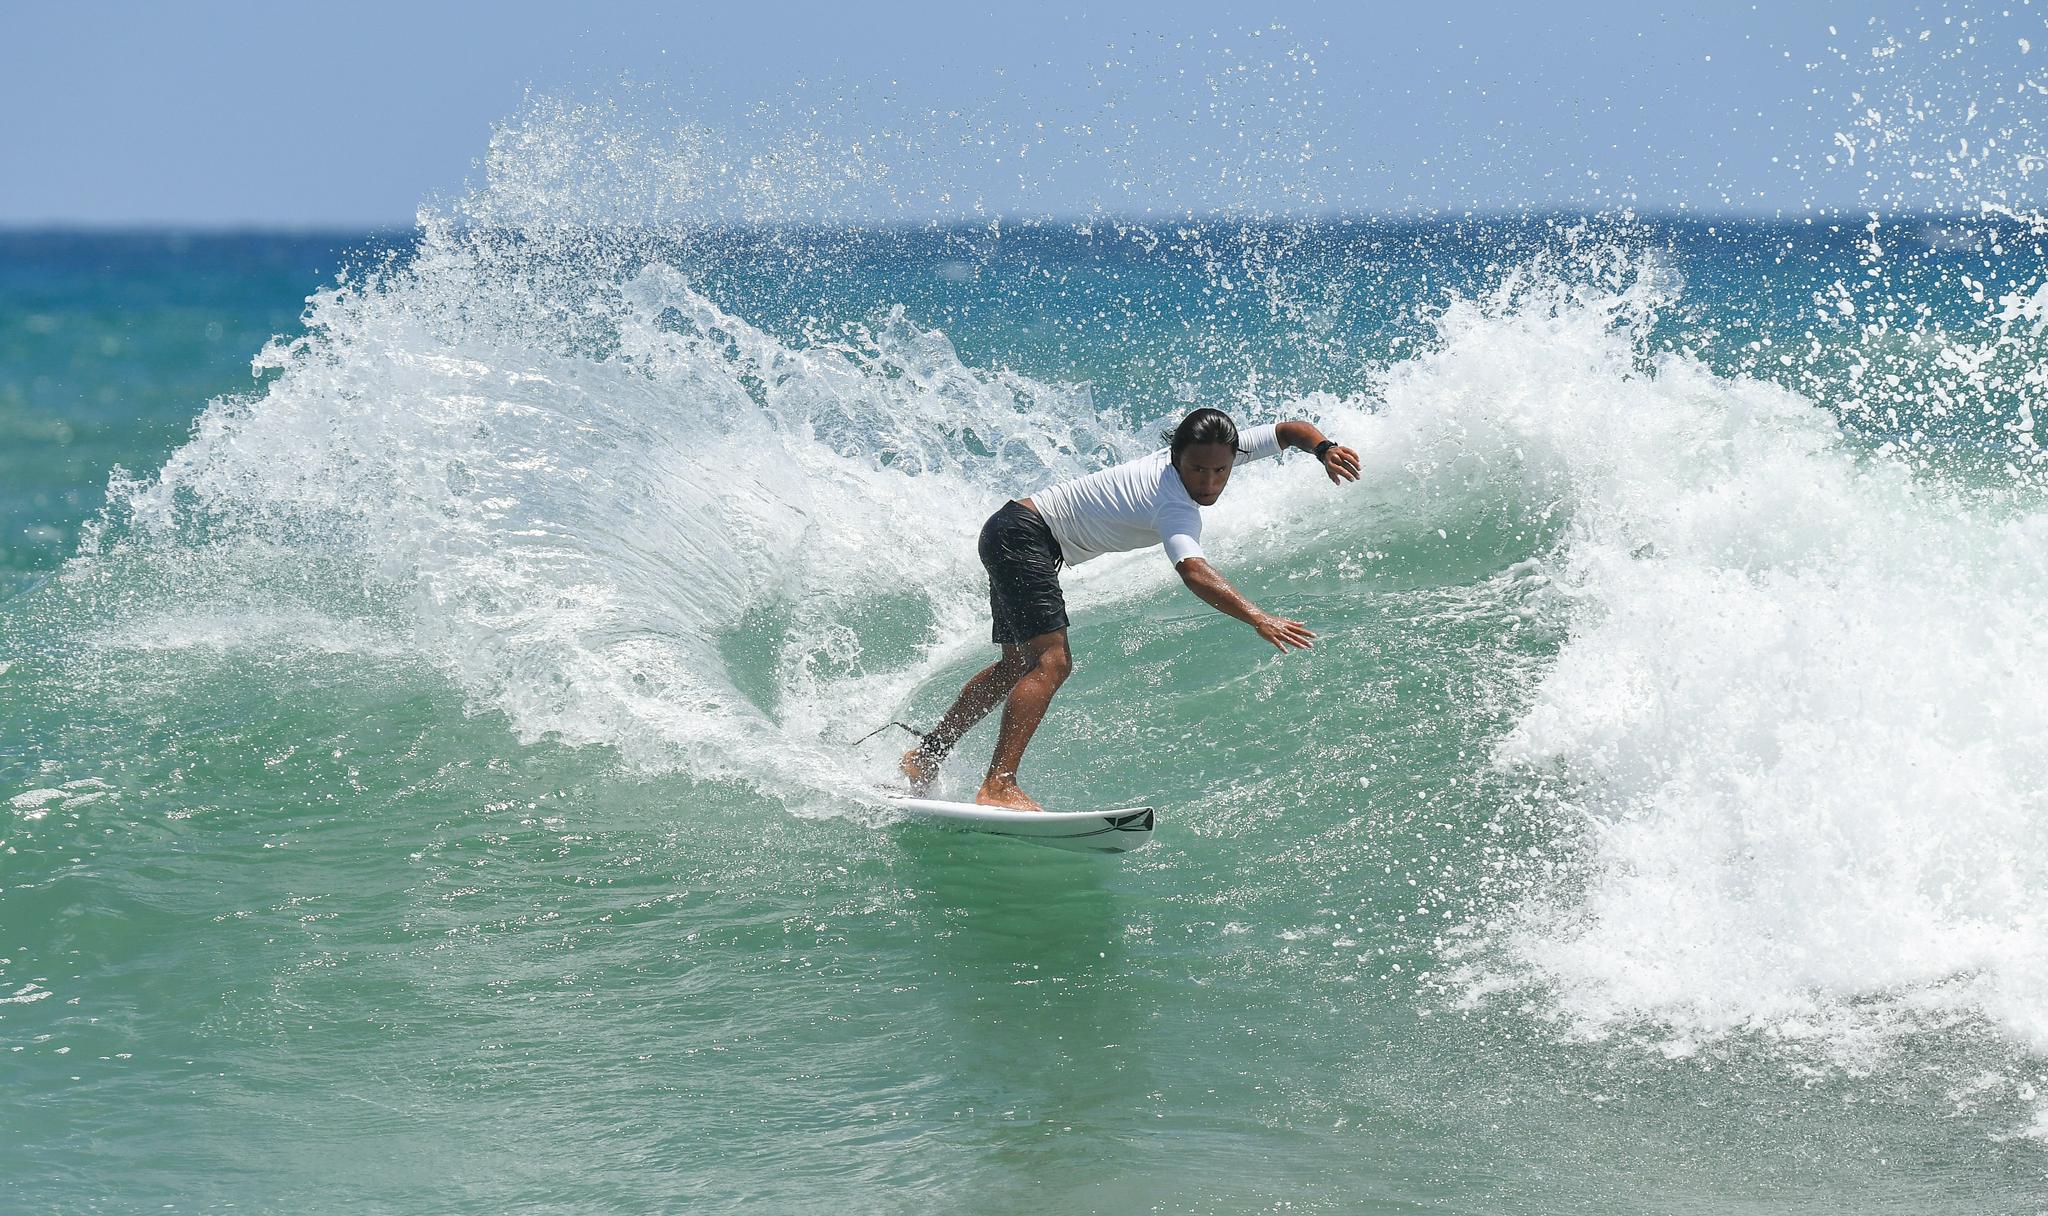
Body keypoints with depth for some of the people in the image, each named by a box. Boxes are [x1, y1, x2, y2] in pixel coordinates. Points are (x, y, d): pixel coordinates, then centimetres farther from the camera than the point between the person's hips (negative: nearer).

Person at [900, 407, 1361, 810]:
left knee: (1018, 664, 21)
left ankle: (925, 756, 33)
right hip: (1023, 536, -11)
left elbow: (1289, 430, 4)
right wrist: (1259, 619, -60)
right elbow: (1194, 572, -47)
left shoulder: (1212, 453, -5)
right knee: (1052, 662, -24)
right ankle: (998, 784, -33)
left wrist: (1323, 448, -18)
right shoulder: (1176, 507, -30)